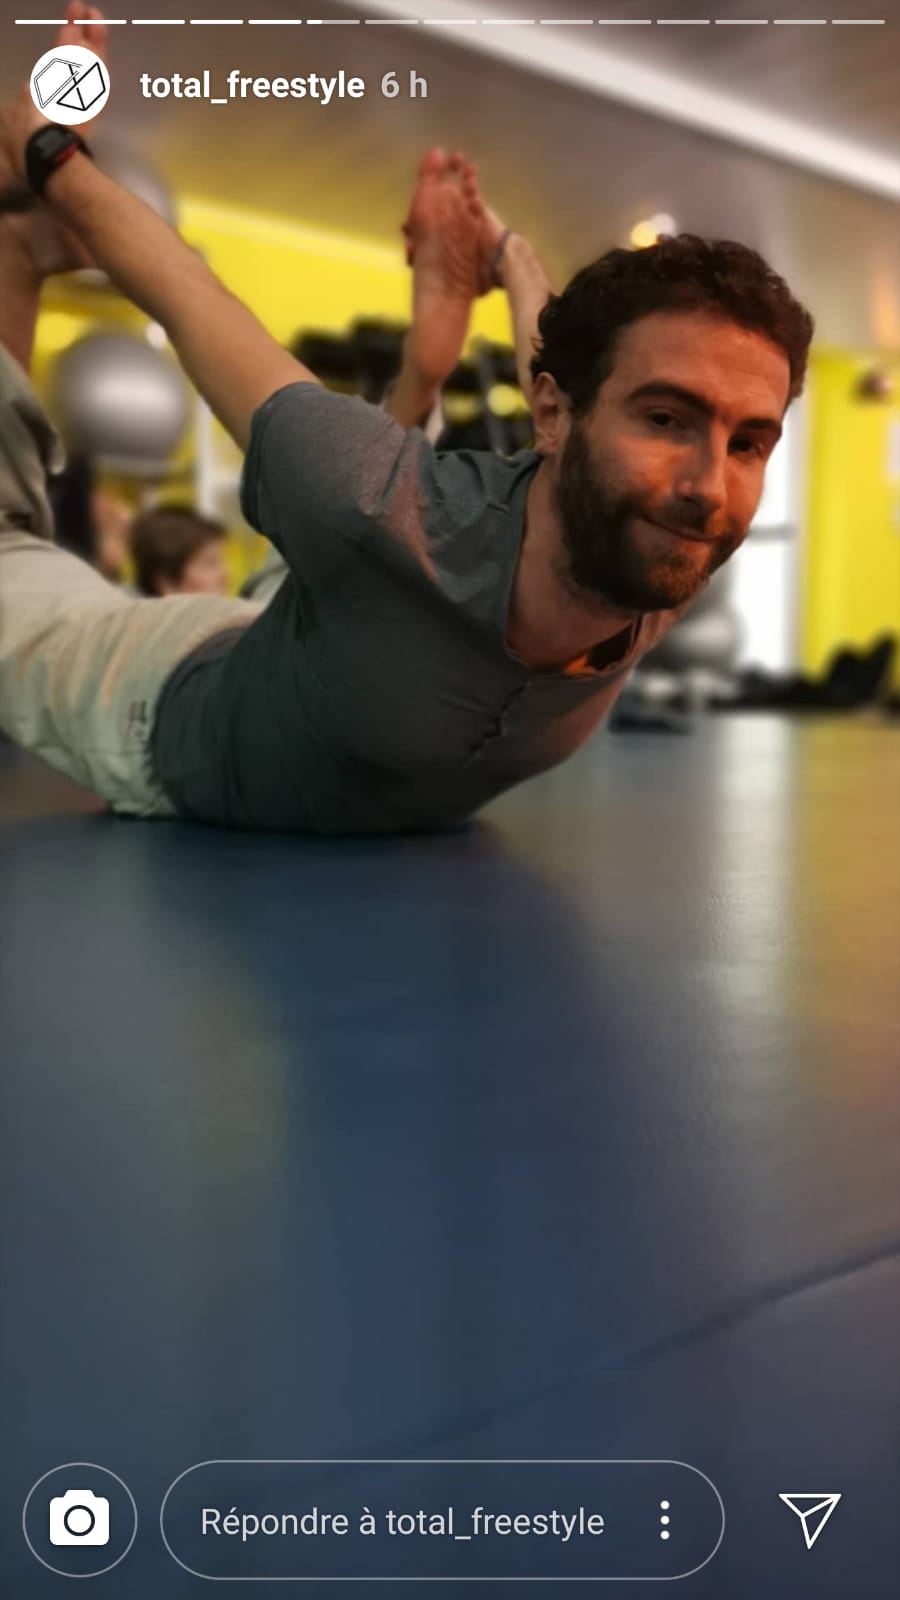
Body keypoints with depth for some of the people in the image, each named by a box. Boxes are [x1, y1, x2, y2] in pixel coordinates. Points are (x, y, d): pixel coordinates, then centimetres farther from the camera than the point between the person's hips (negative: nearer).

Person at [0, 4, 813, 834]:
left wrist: (507, 253, 11)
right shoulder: (375, 500, -45)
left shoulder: (666, 574, -28)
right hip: (152, 712, -4)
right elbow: (189, 300, -28)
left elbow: (560, 357, -8)